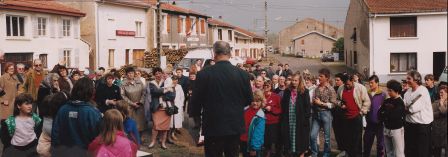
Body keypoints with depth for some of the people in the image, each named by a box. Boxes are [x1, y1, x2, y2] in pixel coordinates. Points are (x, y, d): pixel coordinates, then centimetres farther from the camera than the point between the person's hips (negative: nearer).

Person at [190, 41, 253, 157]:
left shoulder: (204, 74, -13)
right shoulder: (242, 74, -5)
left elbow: (196, 100, -6)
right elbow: (249, 100, 5)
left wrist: (196, 114, 14)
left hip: (213, 126, -2)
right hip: (235, 126, 3)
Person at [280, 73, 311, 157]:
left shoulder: (304, 92, -3)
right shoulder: (287, 91, 10)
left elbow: (307, 106, -7)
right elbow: (283, 105, 12)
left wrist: (306, 117, -13)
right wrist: (283, 117, 4)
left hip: (300, 118, -4)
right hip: (289, 119, 4)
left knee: (300, 136, 2)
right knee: (290, 136, 8)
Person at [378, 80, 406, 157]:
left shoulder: (400, 103, -12)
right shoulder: (387, 101, 7)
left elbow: (394, 115, -21)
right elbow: (379, 112, 7)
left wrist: (384, 114, -5)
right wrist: (382, 119, -10)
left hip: (397, 130, -7)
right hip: (386, 129, 7)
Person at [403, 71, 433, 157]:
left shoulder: (423, 90, -14)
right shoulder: (408, 91, 9)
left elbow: (415, 108, -21)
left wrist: (406, 109, -5)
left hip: (422, 124, -7)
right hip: (409, 123, 7)